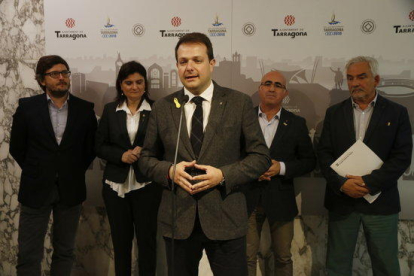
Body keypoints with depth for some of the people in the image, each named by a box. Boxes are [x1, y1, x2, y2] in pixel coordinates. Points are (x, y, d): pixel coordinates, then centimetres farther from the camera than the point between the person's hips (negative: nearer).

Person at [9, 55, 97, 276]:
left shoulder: (85, 109, 0)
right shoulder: (27, 107, -3)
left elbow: (91, 147, 8)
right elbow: (17, 148, 4)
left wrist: (76, 172, 4)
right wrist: (34, 171, 3)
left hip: (71, 191, 1)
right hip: (36, 190, -1)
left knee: (65, 252, 13)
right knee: (29, 255, 5)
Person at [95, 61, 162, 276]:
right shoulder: (110, 110, 6)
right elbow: (100, 147, 5)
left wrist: (144, 152, -16)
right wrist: (122, 156, -12)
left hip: (146, 185, -2)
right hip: (116, 185, 2)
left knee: (147, 239, 5)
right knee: (120, 240, 12)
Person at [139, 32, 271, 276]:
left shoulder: (240, 103, -2)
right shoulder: (162, 108, 4)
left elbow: (261, 156, -1)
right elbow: (147, 158, 9)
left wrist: (223, 175, -16)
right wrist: (169, 171, -12)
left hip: (225, 219, -1)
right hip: (177, 219, 2)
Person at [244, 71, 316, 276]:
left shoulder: (296, 123, 3)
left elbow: (309, 161, 4)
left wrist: (282, 167, -12)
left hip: (281, 200, 1)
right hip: (249, 198, 0)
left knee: (283, 257, 13)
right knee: (247, 257, 7)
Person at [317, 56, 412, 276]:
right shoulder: (334, 113, 7)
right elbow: (324, 153, 2)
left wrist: (369, 183, -16)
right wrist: (342, 183, -13)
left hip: (380, 201, -1)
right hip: (341, 200, 2)